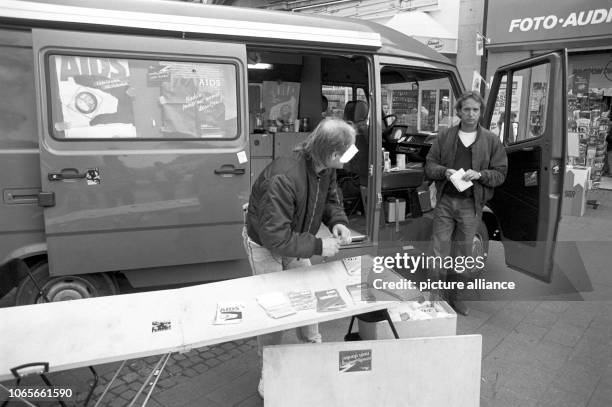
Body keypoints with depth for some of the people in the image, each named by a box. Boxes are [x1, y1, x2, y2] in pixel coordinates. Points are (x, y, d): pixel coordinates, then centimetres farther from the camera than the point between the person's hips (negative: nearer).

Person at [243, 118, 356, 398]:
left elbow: (330, 199, 3)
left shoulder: (325, 168, -15)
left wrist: (338, 221, -18)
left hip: (294, 241, 7)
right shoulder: (283, 178, -41)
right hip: (265, 245, -7)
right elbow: (275, 238, -38)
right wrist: (318, 246, -34)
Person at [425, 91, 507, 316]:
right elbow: (429, 165, 5)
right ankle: (433, 293, 14)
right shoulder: (444, 136, 6)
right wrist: (445, 172, -15)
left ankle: (453, 295, 27)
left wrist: (479, 174, -15)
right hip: (445, 201, 0)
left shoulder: (491, 141, 5)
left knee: (462, 255, 10)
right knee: (439, 251, 1)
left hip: (471, 205, 1)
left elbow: (500, 173, 3)